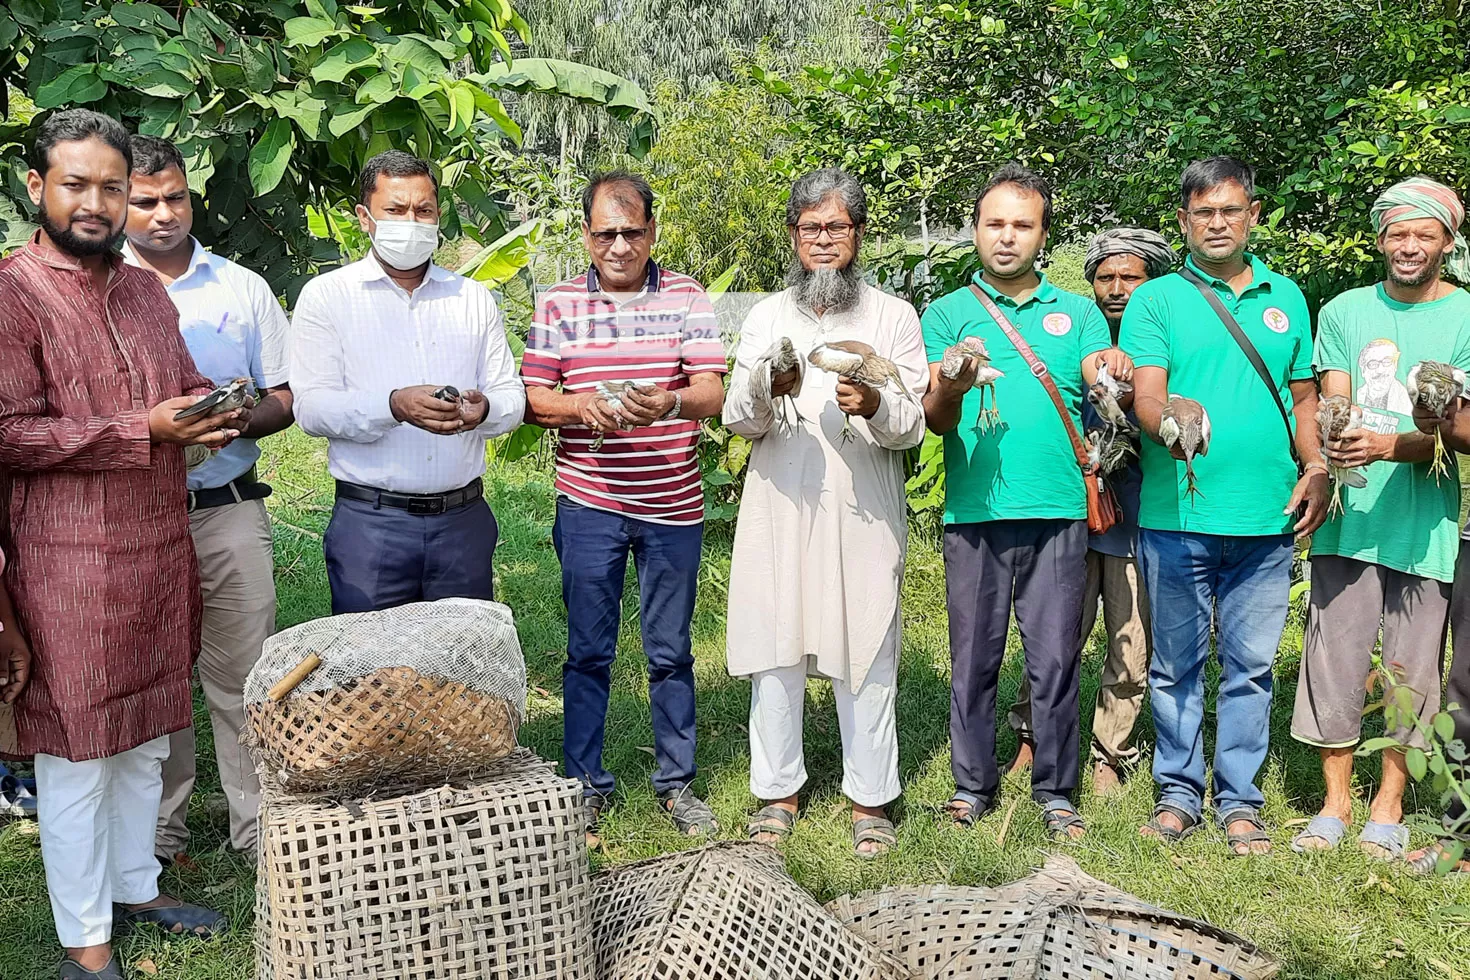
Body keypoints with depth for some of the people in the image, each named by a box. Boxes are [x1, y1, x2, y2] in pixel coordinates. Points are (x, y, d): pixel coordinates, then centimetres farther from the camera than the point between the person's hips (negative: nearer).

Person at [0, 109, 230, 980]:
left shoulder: (145, 291, 12)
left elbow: (184, 384, 21)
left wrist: (217, 406, -3)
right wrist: (146, 430, -22)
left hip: (161, 549, 7)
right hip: (71, 561, -7)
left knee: (146, 735, 18)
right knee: (77, 751, 3)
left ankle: (135, 887, 35)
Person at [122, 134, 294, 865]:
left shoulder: (242, 288, 11)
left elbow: (284, 398, 12)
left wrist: (241, 418, -10)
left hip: (229, 509, 1)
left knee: (246, 673, 3)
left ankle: (258, 823, 13)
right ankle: (156, 831, 19)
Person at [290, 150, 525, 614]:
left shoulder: (475, 298, 13)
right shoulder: (327, 295, 2)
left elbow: (512, 397, 10)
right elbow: (312, 407, -7)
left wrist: (484, 410, -14)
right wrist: (393, 406, -24)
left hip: (463, 519, 3)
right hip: (370, 520, -3)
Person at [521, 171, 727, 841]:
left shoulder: (685, 297, 1)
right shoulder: (557, 304, 3)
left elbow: (713, 393, -8)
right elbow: (531, 399, 0)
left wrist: (668, 402, -29)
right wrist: (581, 407, -20)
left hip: (673, 508, 0)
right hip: (589, 504, 0)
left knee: (671, 653, 11)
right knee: (588, 652, 7)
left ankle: (676, 781, 25)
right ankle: (585, 785, 21)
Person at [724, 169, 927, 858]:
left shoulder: (893, 316, 7)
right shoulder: (766, 316, 13)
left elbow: (914, 425, 0)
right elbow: (735, 419, 6)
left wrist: (876, 406, -22)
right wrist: (764, 391, -16)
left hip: (864, 515, -2)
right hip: (779, 509, 2)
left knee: (865, 656, 1)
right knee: (774, 650, 4)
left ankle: (870, 800, 14)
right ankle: (777, 790, 19)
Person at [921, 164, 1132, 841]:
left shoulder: (1077, 313, 14)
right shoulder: (946, 314, 10)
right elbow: (935, 421, -1)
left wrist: (1113, 375, -21)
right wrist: (948, 391, -24)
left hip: (1058, 511, 1)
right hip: (974, 512, 0)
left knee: (1054, 659, 3)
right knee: (974, 658, 5)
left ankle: (1055, 791, 15)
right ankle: (973, 785, 18)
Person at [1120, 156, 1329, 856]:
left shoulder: (1285, 297, 15)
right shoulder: (1155, 300, 3)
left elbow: (1303, 395, 19)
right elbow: (1146, 397, -8)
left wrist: (1318, 468, 4)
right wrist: (1170, 420, -30)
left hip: (1266, 515, 2)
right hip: (1176, 514, -2)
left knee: (1250, 664, 6)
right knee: (1176, 662, 6)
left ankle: (1239, 799, 17)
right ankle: (1179, 791, 19)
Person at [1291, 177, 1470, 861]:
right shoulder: (1345, 312, 9)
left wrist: (1388, 447, -25)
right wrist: (1333, 452, -21)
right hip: (1348, 516, 1)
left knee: (1412, 668, 5)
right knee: (1335, 657, 3)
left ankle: (1388, 807, 19)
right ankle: (1336, 800, 16)